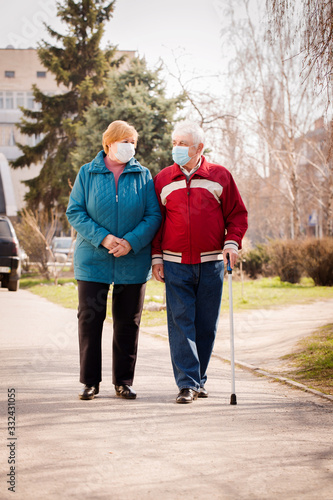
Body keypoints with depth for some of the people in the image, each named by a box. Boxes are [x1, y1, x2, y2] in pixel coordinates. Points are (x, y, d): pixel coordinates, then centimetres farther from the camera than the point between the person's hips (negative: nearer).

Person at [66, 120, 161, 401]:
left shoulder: (143, 176, 5)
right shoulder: (87, 173, 3)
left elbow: (153, 215, 0)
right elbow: (75, 212, -2)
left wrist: (131, 242, -15)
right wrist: (102, 238, -15)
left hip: (132, 262, 1)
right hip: (93, 260, -1)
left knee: (128, 322, 5)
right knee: (90, 319, 0)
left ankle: (124, 381, 15)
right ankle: (90, 381, 10)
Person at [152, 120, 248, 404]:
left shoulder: (220, 176, 4)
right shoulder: (163, 180, 7)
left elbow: (238, 214, 7)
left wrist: (232, 242, -8)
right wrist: (156, 256, 4)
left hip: (211, 263, 0)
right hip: (176, 264, 0)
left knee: (206, 325, 5)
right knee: (181, 322, -7)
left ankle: (199, 380, 18)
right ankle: (187, 384, -7)